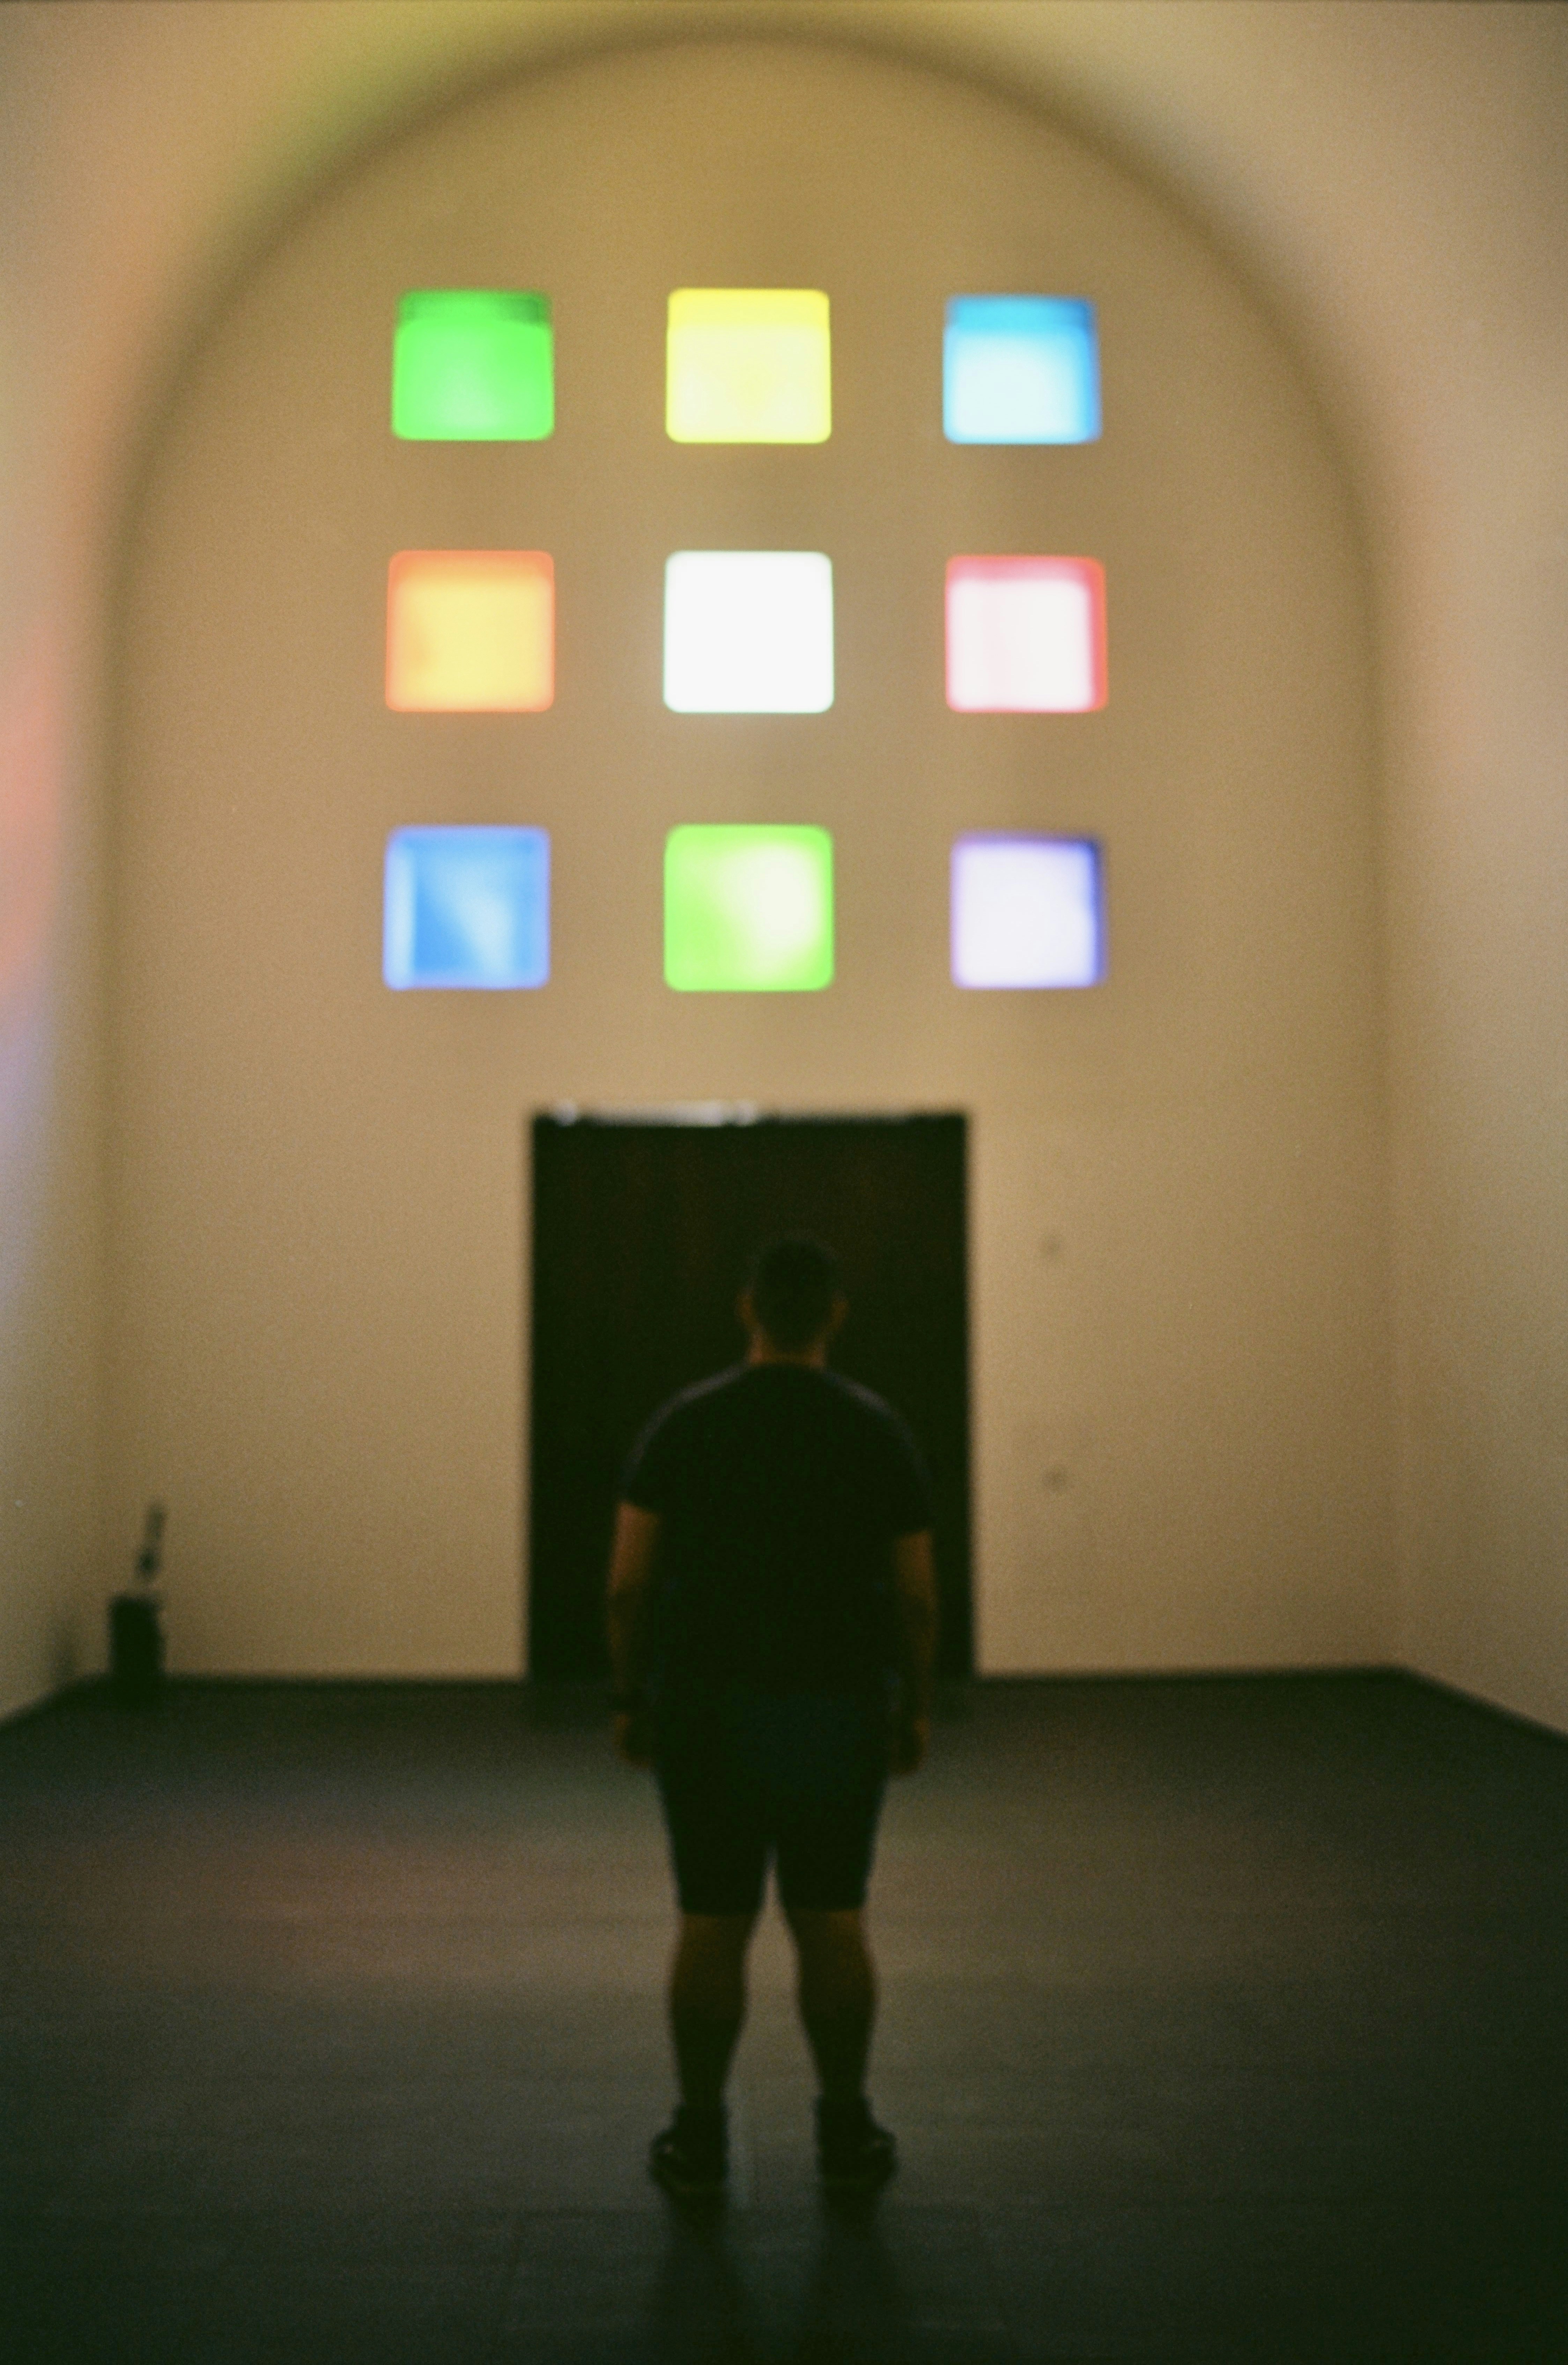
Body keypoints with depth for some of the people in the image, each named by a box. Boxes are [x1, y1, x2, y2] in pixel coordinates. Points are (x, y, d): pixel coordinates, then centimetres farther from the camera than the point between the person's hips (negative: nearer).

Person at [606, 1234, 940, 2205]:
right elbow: (916, 1595, -3)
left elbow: (630, 1582, -5)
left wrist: (630, 1697, 5)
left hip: (707, 1705, 0)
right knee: (831, 1918, 9)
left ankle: (700, 2141, 13)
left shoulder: (683, 1425, -3)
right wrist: (916, 1707, 8)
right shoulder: (879, 1430, -3)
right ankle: (848, 2135, 16)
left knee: (713, 1922, 5)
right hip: (840, 1705, 0)